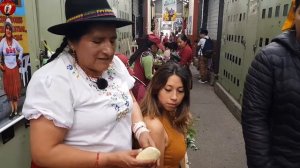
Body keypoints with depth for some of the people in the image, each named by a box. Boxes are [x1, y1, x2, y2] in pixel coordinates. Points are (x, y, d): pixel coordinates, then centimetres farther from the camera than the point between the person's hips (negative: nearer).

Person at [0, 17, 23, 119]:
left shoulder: (15, 41, 2)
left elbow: (21, 50, 18)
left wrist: (20, 59, 11)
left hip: (15, 67, 2)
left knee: (16, 88, 5)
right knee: (9, 89, 5)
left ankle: (16, 110, 15)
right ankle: (12, 110, 14)